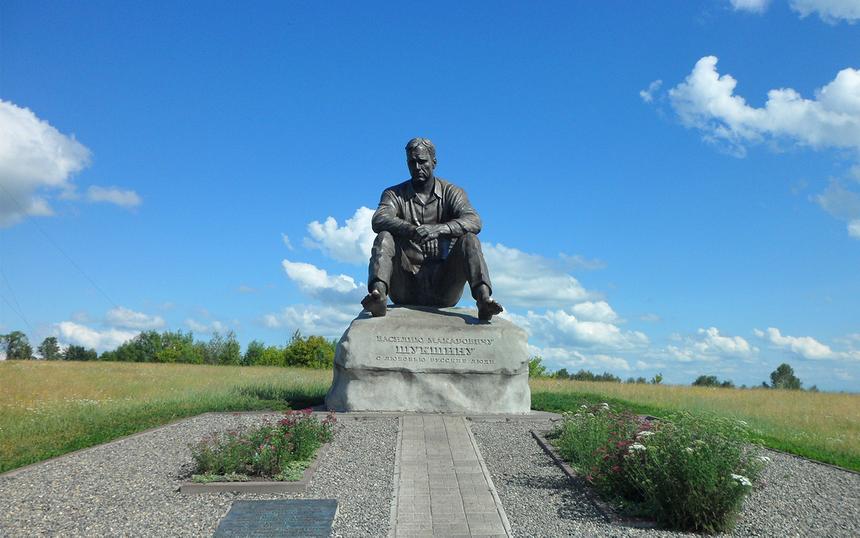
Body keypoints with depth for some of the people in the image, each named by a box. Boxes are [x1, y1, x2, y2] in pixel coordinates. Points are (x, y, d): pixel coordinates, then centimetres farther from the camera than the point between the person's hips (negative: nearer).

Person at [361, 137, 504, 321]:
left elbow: (474, 222, -11)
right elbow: (379, 220, -13)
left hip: (442, 287, 0)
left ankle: (483, 298, -42)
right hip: (405, 287, 0)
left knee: (469, 239, -21)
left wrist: (439, 229, -30)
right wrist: (413, 230, -32)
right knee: (384, 237, -20)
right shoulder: (394, 194, 9)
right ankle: (378, 293, -44)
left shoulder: (451, 192, 8)